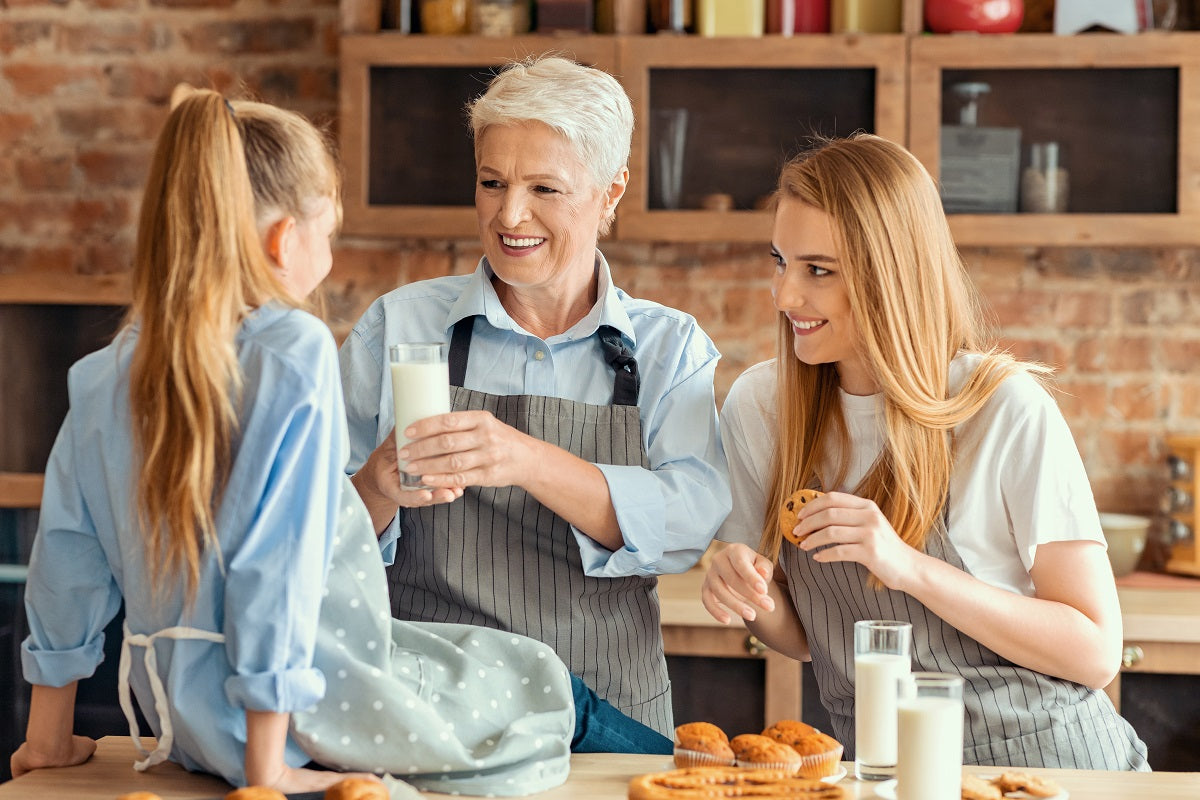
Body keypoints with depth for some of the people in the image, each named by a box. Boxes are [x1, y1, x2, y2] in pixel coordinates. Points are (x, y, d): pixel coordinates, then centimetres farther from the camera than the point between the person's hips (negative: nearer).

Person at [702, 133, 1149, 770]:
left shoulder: (1007, 411, -13)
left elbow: (1096, 654, -14)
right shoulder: (758, 407, 0)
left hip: (1042, 763, -3)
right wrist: (751, 592, -12)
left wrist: (908, 567, -23)